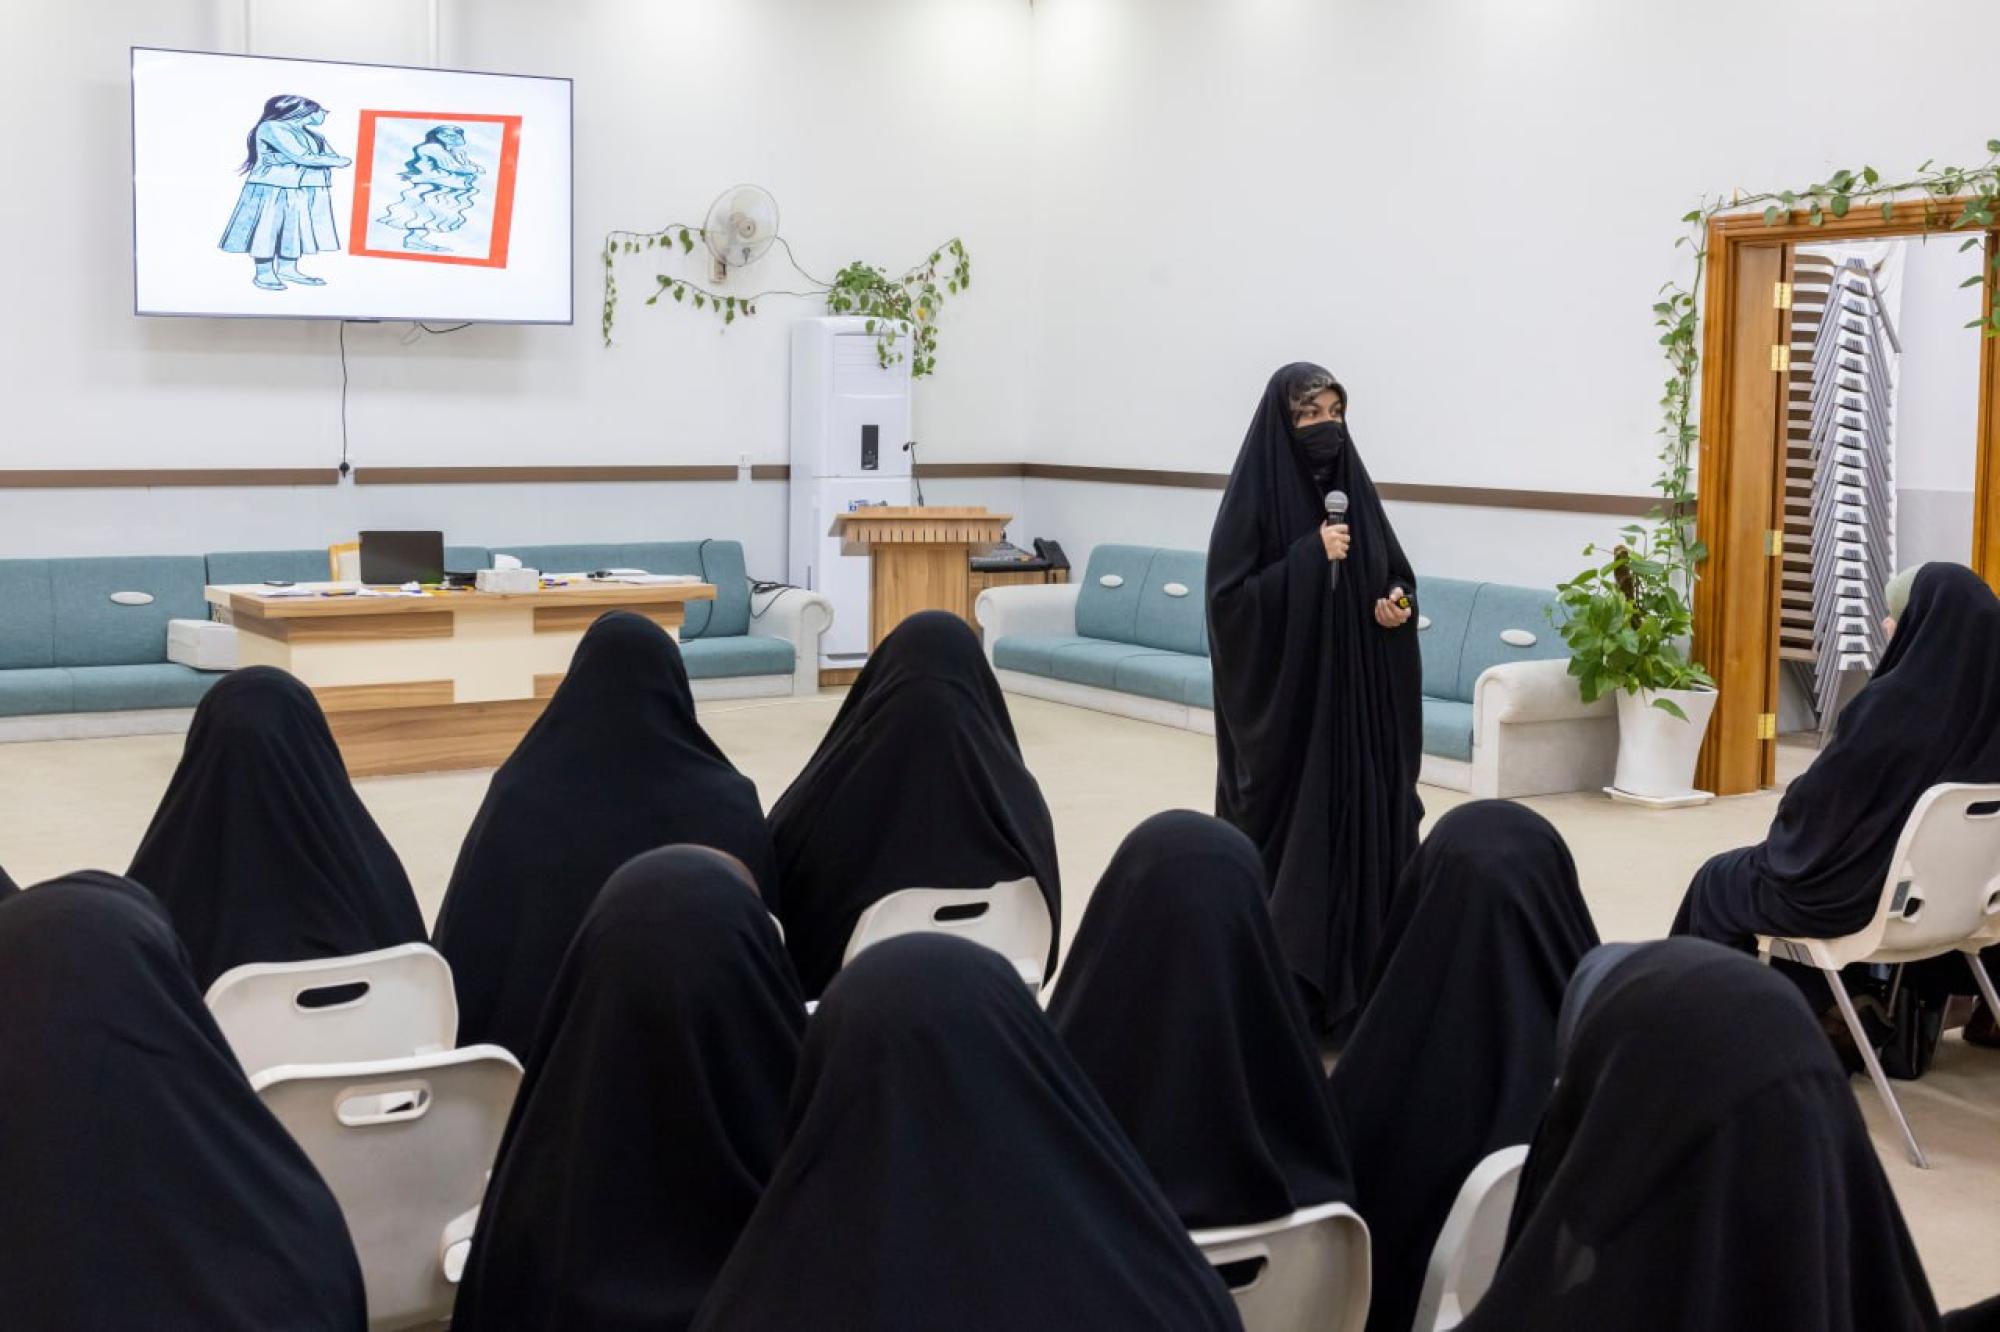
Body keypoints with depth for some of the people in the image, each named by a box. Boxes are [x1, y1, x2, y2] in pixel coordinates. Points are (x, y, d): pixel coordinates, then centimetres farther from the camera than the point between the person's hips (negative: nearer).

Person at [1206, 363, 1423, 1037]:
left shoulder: (1356, 488, 8)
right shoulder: (1254, 495, -8)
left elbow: (1395, 576, 17)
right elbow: (1228, 598, -16)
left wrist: (1399, 605, -5)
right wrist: (1311, 559, -21)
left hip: (1357, 698, 6)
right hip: (1284, 699, -5)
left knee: (1359, 825, 6)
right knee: (1288, 835, -3)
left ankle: (1353, 988, 16)